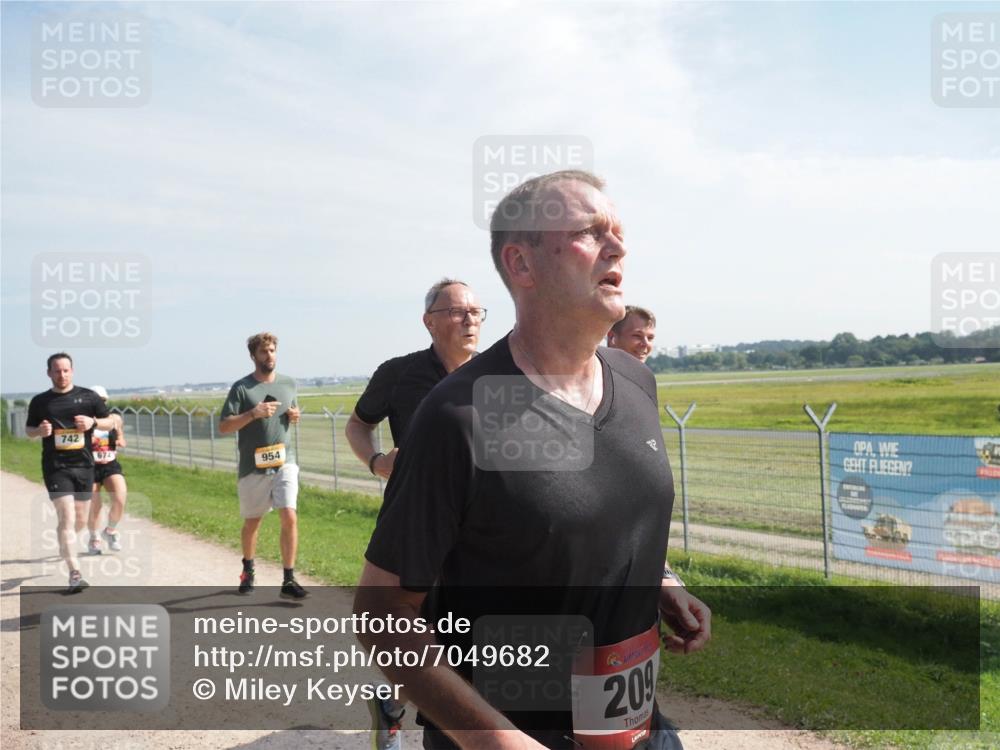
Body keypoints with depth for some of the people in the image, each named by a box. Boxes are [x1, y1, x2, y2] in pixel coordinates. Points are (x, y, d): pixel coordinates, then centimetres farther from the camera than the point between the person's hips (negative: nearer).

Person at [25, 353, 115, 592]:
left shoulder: (88, 397, 3)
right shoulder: (40, 401, 3)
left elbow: (110, 422, 9)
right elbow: (29, 430, 13)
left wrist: (93, 422, -12)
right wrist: (41, 431, -10)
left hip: (84, 465, 2)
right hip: (56, 467, -2)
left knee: (80, 520, 12)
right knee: (67, 518, -13)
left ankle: (65, 542, 46)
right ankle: (75, 573, -11)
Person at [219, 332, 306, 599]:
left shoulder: (288, 384, 8)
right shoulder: (241, 387, -5)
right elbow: (223, 427, -9)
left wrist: (295, 416, 1)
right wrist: (254, 413, -22)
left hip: (284, 462, 2)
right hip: (253, 467, -2)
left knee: (289, 517, -14)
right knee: (252, 522, 14)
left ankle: (289, 581, -6)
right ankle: (247, 571, 39)